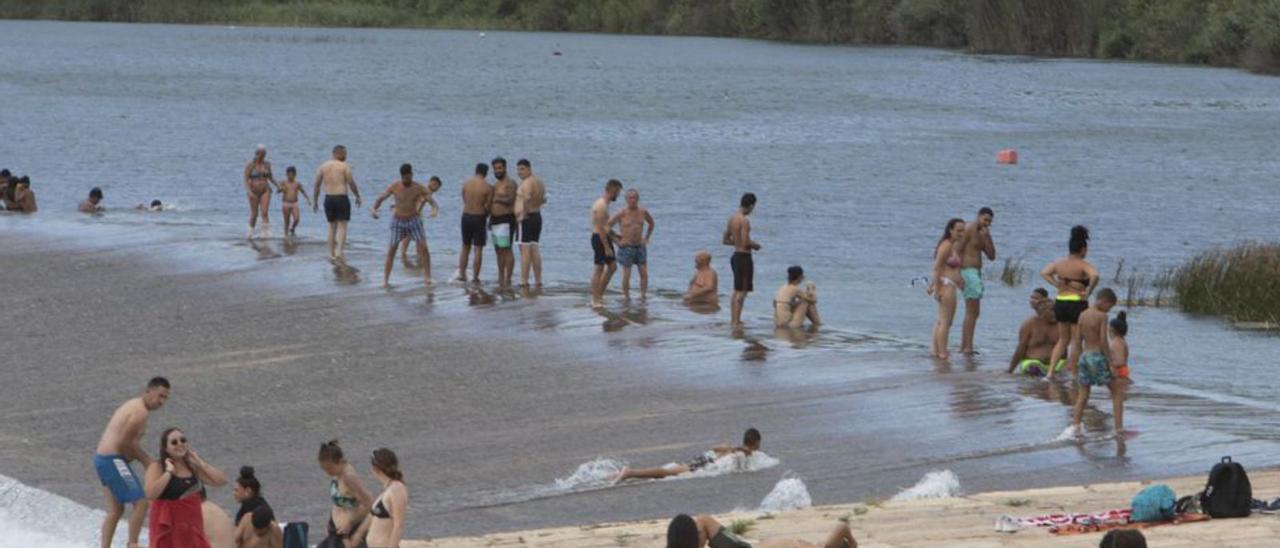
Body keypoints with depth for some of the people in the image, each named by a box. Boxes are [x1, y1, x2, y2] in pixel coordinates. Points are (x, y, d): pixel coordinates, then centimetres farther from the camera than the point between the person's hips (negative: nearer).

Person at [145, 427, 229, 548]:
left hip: (191, 524, 5)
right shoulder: (157, 467, -7)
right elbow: (150, 493, -24)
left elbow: (222, 480, 2)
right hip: (167, 525, -5)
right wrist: (169, 471, -17)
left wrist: (200, 463, -1)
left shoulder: (193, 467, 10)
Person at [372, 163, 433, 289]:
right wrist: (374, 209, -25)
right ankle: (385, 280, 9)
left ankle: (427, 278, -6)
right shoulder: (394, 186, -10)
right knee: (392, 250, 1)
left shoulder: (418, 188, -12)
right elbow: (380, 199, -5)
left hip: (414, 220, 0)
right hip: (398, 221, 0)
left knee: (423, 247, -13)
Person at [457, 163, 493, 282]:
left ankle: (461, 274, 18)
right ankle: (475, 277, 2)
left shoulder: (465, 183, 1)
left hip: (466, 216, 4)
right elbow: (488, 206, -10)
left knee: (465, 247, 16)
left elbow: (464, 200, 2)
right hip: (479, 218, -4)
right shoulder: (488, 187, -11)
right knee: (478, 249, 2)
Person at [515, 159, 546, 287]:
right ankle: (538, 281, 15)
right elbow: (543, 200, 23)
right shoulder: (539, 181, 14)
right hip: (537, 217, 10)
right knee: (535, 250, 13)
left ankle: (524, 282, -10)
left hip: (526, 218, -10)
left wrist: (523, 214, -24)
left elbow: (527, 199, -34)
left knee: (525, 250, -8)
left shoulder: (527, 183, -17)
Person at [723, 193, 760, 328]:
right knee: (742, 291, -5)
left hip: (735, 255, 9)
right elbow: (745, 242, -24)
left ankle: (733, 320, 22)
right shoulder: (744, 221, -18)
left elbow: (725, 240, 15)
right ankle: (736, 321, -6)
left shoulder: (732, 219, 8)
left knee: (737, 291, 17)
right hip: (744, 257, -9)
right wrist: (755, 245, -5)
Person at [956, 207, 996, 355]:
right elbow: (958, 251, -15)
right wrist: (958, 276, -22)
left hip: (976, 273, 10)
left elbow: (991, 256, 11)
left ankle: (964, 347, 18)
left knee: (972, 312, 13)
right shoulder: (969, 230, -9)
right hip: (968, 271, -10)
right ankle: (967, 347, -13)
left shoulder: (982, 234, 17)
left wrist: (987, 238, -2)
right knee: (972, 311, -12)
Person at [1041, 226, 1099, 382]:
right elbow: (1094, 276, -30)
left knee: (1063, 339, 19)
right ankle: (1074, 375, 9)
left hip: (1060, 302, 5)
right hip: (1077, 303, -5)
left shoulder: (1059, 263, 5)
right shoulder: (1083, 265, -12)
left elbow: (1044, 273, 7)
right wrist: (1088, 292, -17)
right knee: (1075, 341, 6)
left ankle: (1051, 371, 9)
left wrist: (1057, 285, 2)